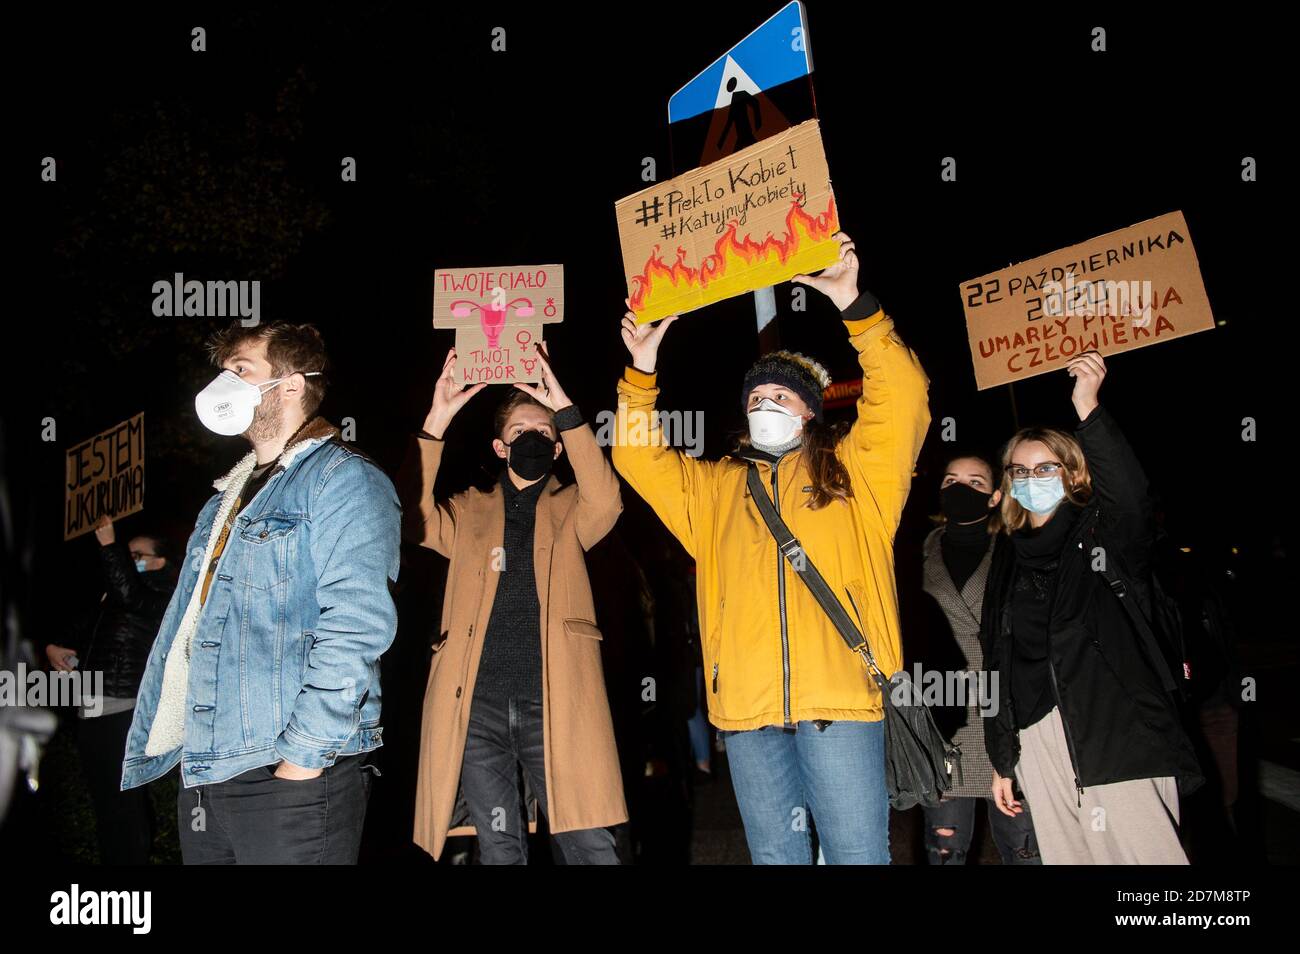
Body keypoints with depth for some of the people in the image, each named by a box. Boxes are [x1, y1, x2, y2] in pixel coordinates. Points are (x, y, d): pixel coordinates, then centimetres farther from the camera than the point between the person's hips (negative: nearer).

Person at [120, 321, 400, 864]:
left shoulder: (344, 479, -7)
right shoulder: (226, 498, 20)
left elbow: (356, 625, -18)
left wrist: (305, 754, -22)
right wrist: (150, 745, 16)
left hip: (294, 777, -8)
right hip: (203, 770, 8)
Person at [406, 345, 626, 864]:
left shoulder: (570, 509, 13)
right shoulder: (470, 510, 16)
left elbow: (605, 501, -9)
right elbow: (413, 517, -3)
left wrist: (565, 409, -15)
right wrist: (436, 423, -12)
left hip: (554, 702, -1)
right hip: (477, 703, 2)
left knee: (591, 844, -4)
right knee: (498, 849, 9)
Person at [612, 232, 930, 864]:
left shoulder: (854, 470, 11)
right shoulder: (714, 487, 22)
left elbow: (902, 397, -2)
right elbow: (639, 456, 21)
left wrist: (856, 309, -11)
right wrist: (641, 374, 10)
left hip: (839, 695, -3)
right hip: (746, 704, 4)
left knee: (858, 853, -3)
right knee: (774, 854, 11)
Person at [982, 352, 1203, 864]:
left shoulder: (1102, 534, 4)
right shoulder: (1009, 560, 18)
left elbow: (1130, 495, -21)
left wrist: (1088, 408, -30)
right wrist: (1001, 760, 16)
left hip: (1118, 738, -4)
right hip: (1038, 744, 5)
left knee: (1143, 854, -13)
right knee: (1065, 857, 2)